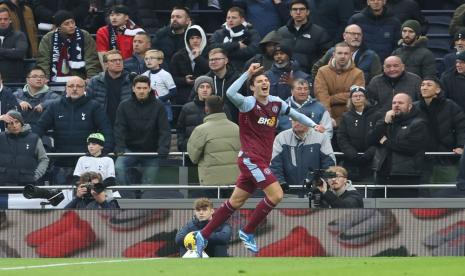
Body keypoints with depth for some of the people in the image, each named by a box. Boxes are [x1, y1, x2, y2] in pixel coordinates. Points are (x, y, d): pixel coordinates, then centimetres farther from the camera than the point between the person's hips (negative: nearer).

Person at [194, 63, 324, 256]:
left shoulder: (275, 103, 9)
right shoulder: (248, 103, -10)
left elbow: (294, 114, 24)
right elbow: (230, 93, -30)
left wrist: (313, 125, 13)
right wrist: (248, 73, -29)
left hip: (261, 160, 7)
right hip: (250, 158, -7)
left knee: (235, 202, 11)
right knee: (276, 194, -16)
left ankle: (203, 236, 18)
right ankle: (247, 232, -3)